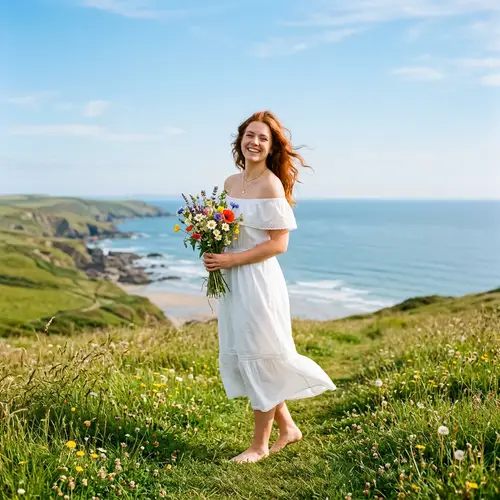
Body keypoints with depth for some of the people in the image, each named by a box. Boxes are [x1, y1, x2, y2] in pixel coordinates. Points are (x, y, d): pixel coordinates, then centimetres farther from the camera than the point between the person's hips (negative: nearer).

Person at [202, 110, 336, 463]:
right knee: (239, 356, 14)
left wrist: (231, 260, -18)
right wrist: (214, 252, 1)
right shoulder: (231, 183, 10)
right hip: (231, 279, 9)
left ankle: (260, 444, 19)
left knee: (259, 357, 2)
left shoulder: (271, 185, -12)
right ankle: (287, 428, 29)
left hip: (258, 279, -8)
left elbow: (279, 244, -15)